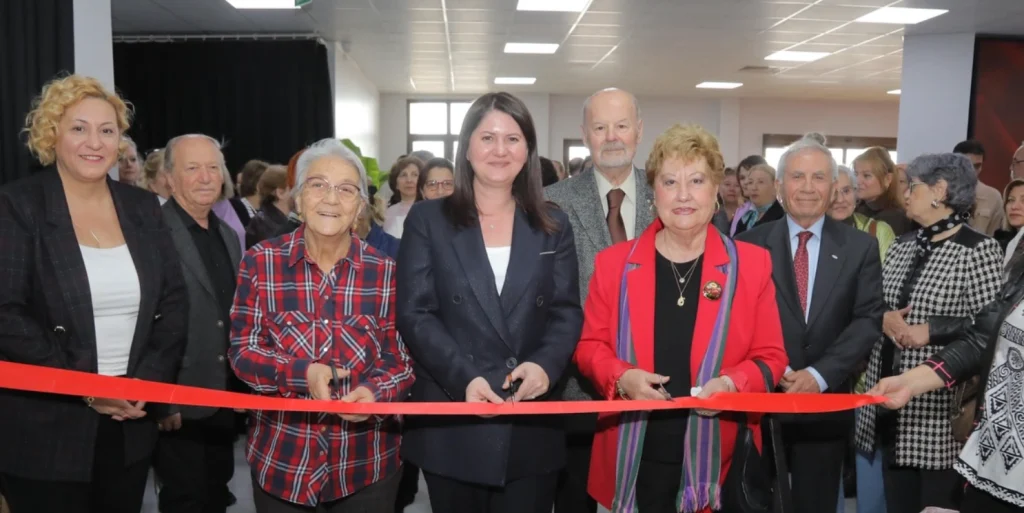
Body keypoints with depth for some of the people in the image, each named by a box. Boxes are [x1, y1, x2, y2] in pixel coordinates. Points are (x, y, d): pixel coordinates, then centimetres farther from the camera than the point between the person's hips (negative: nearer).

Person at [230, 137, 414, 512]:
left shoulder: (385, 272, -6)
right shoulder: (260, 262, -5)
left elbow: (403, 359, -1)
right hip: (280, 457, 0)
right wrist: (302, 373, -21)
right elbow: (242, 350, -4)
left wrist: (376, 393, -22)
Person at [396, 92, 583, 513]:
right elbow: (414, 313, -5)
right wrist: (463, 378, -18)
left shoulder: (553, 226, 9)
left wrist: (546, 365, -16)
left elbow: (567, 312, 4)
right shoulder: (427, 219, 2)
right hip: (450, 425, -1)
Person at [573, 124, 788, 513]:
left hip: (716, 458, 0)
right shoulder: (613, 263, 2)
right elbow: (589, 347, 5)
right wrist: (622, 377, -14)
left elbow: (771, 357, 3)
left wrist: (731, 383, -16)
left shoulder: (752, 264, 1)